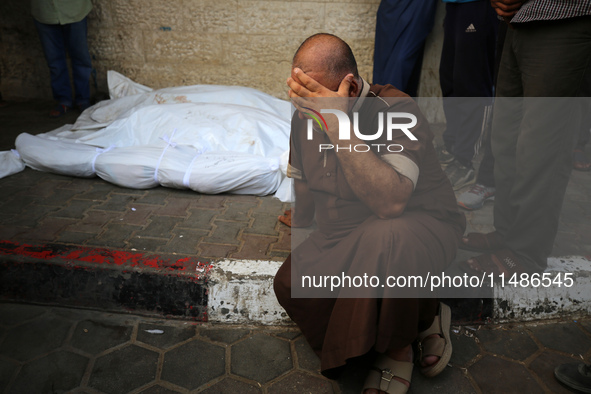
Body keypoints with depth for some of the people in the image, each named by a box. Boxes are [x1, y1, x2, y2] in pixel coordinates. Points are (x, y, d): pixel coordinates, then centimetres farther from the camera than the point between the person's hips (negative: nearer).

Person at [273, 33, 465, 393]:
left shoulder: (396, 110, -24)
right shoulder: (304, 116, -2)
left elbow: (390, 203, -40)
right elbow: (302, 184, 16)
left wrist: (338, 127, -41)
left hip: (420, 227, -7)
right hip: (344, 237, 8)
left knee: (385, 238, -42)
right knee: (290, 282, -11)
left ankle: (398, 352, -11)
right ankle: (419, 318, -6)